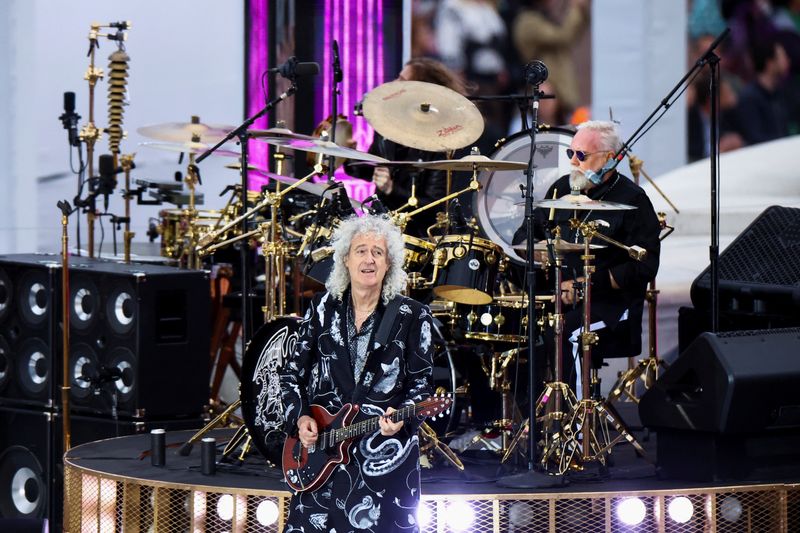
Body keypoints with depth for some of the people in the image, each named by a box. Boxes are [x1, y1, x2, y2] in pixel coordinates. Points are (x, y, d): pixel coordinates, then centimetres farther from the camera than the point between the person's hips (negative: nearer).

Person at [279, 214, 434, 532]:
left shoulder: (411, 316, -2)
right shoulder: (322, 308, 5)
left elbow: (421, 383, 0)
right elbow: (292, 372, 11)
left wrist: (402, 417, -19)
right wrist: (300, 417, -4)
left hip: (386, 458, -2)